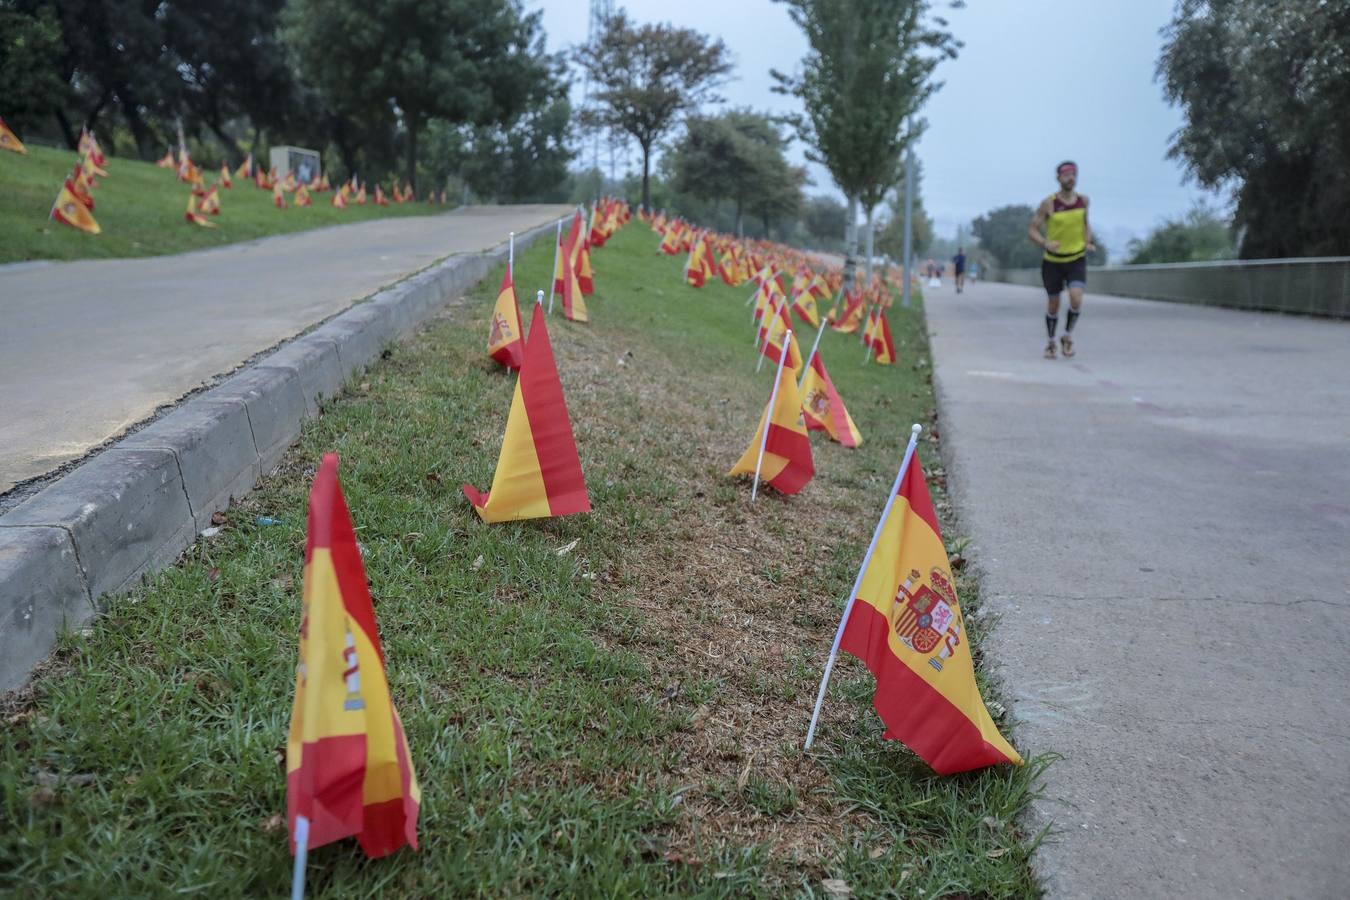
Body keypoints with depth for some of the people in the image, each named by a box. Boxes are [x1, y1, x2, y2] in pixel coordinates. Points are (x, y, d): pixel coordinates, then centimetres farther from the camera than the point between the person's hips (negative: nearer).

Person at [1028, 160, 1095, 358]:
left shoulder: (1083, 200, 0)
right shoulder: (1048, 203, -11)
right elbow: (1032, 230, -10)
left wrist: (1088, 242, -1)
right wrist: (1046, 243, -28)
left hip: (1077, 259, 1)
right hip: (1053, 261, -1)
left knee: (1076, 298, -19)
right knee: (1053, 304, 8)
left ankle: (1067, 336, 4)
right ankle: (1051, 343, 29)